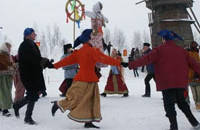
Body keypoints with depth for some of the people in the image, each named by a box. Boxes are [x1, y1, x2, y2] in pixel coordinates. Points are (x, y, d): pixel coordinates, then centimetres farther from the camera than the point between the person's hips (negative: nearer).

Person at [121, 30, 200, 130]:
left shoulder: (159, 50, -6)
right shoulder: (181, 50, 8)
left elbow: (146, 59, -13)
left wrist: (130, 65, -12)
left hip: (167, 83, -5)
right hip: (181, 83, 5)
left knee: (169, 104, 4)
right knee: (182, 102, 22)